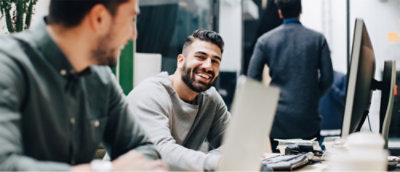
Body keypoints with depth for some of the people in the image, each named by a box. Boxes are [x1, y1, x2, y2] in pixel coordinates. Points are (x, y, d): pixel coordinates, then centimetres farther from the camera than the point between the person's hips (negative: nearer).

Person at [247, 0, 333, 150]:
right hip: (308, 120, 0)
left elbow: (252, 78, 0)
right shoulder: (318, 39, 1)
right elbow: (327, 78, 0)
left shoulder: (265, 40, 1)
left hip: (278, 120, 1)